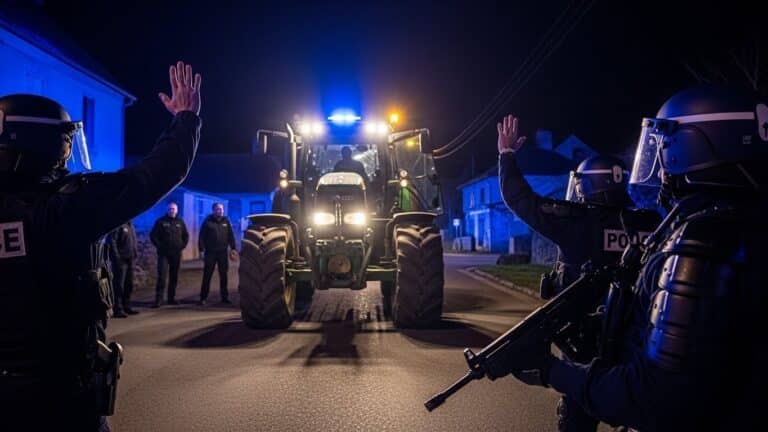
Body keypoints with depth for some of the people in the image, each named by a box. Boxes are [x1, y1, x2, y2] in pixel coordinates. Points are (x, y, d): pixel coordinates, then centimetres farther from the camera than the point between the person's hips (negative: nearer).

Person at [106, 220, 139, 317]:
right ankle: (117, 309, -1)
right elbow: (111, 240, -18)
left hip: (129, 259, 9)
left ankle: (126, 306, 23)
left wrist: (135, 253, 12)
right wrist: (116, 256, -20)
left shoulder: (130, 225, 14)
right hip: (120, 260, -9)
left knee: (129, 285, 13)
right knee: (119, 285, -5)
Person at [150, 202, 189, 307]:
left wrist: (182, 246, 5)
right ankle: (158, 299, -8)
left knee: (174, 277, 8)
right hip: (164, 253, -3)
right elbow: (153, 235, 0)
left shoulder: (180, 222, 10)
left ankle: (172, 298, 16)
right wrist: (159, 246, -7)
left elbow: (186, 236, 18)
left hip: (176, 254, 4)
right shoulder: (161, 221, 0)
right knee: (162, 277, -9)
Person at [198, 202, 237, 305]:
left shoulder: (226, 221, 8)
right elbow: (202, 236, -1)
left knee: (223, 275, 7)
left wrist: (233, 248, 1)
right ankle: (203, 298, 3)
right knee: (207, 276, -1)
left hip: (223, 252, 2)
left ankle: (224, 297, 14)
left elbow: (231, 236, 9)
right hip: (210, 252, -2)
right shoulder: (208, 221, 0)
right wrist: (201, 250, -8)